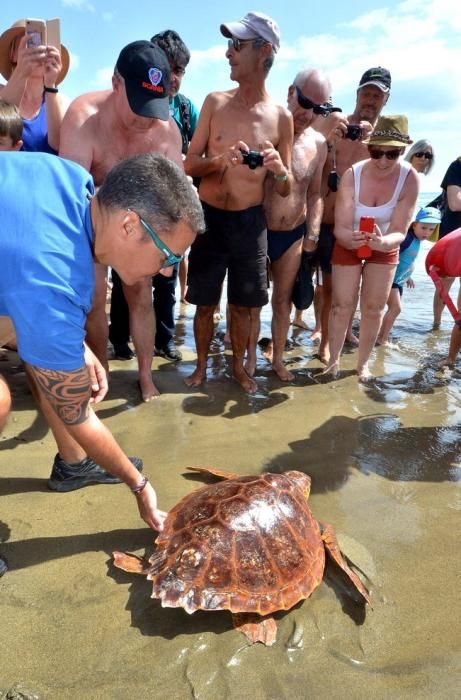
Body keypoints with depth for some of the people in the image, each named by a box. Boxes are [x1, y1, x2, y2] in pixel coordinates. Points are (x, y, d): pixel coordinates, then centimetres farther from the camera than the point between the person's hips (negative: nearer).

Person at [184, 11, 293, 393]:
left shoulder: (281, 118, -1)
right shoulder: (215, 102, 1)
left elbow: (286, 190, 4)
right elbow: (189, 165, -1)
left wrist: (279, 170, -19)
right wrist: (222, 160, -20)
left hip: (250, 222, 0)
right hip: (209, 217, 1)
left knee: (244, 304, 10)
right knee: (205, 303, 9)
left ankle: (239, 365, 32)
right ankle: (201, 365, 30)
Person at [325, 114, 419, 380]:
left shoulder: (409, 178, -28)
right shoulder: (352, 176, -29)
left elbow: (399, 231, -29)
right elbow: (340, 228, -29)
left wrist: (383, 241, -52)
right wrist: (351, 237, -52)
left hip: (385, 247, 1)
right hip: (348, 244, -1)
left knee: (374, 308, 7)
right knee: (342, 306, 0)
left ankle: (363, 363, 24)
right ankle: (334, 361, 19)